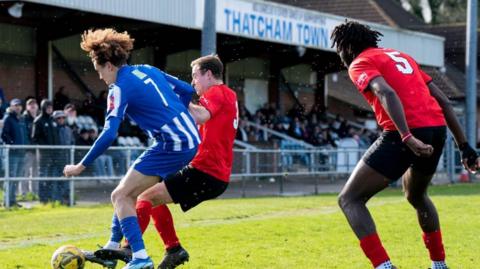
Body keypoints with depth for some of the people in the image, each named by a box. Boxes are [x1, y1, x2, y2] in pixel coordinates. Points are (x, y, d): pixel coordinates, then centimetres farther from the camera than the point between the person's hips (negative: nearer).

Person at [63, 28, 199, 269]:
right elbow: (186, 91, 18)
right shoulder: (148, 70, 14)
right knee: (129, 193, 19)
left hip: (171, 145, -9)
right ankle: (113, 247, 25)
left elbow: (109, 135, -18)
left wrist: (81, 166, -12)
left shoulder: (120, 88, -10)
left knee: (120, 196, -4)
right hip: (190, 140, 9)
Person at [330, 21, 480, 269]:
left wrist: (407, 137, -29)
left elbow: (387, 94, -17)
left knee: (349, 199, 1)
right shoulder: (401, 56, 27)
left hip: (406, 136, -8)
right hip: (438, 128, 8)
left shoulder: (360, 64, 5)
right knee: (416, 196, 34)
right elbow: (443, 101, 22)